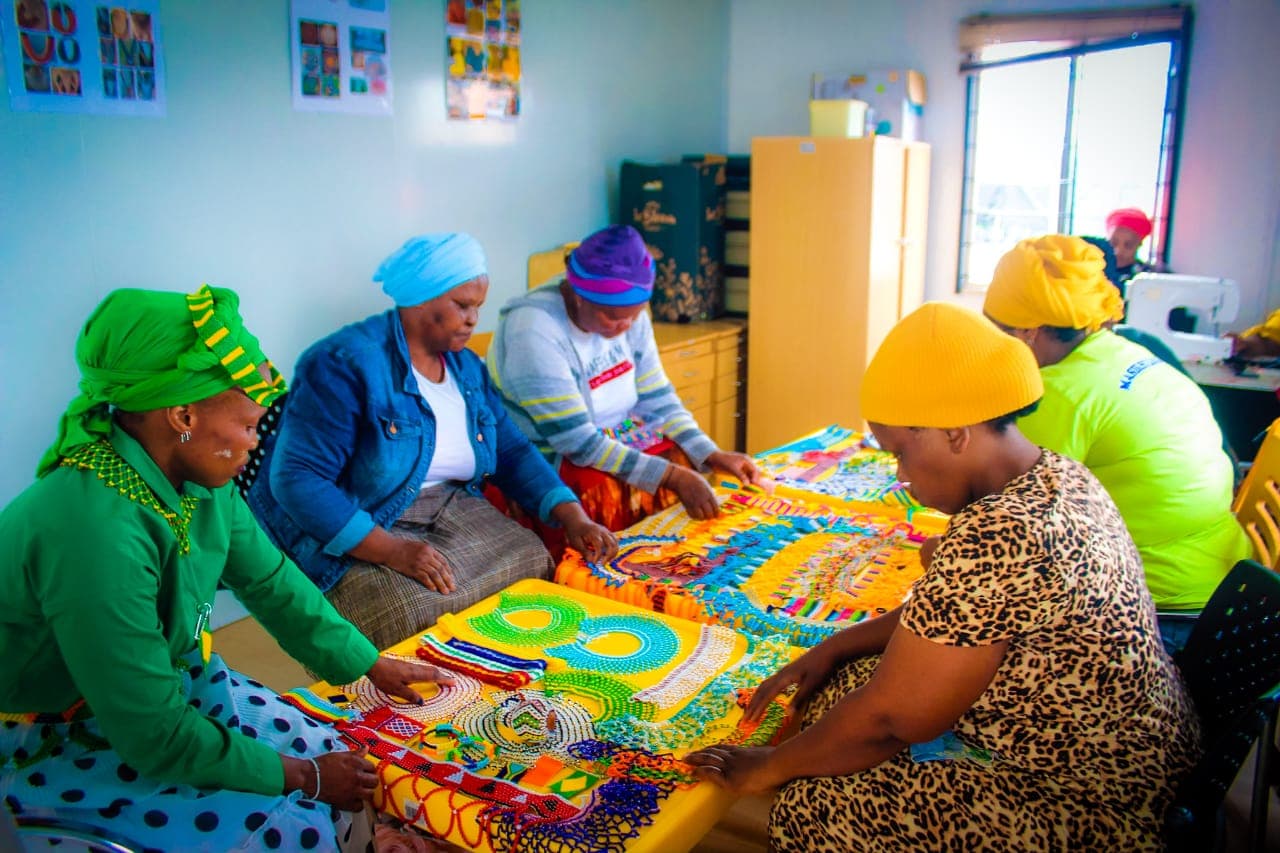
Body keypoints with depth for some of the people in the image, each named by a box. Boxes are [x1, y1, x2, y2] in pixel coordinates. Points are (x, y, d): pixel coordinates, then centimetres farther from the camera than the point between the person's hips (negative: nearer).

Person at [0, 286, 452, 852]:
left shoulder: (201, 482, -9)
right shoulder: (95, 530, -35)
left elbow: (269, 581, 7)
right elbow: (156, 736, -29)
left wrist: (371, 665, 11)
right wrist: (299, 776, -18)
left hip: (171, 684, 8)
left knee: (339, 761, 1)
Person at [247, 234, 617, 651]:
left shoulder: (466, 366, 10)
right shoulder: (345, 364, -16)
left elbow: (511, 451, 13)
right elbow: (296, 478, -22)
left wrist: (573, 518, -3)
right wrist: (391, 550, -30)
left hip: (455, 511, 7)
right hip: (359, 534, -7)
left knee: (539, 565, -13)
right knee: (417, 615, -32)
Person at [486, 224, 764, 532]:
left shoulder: (629, 315, -5)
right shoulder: (535, 331, -27)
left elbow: (658, 402, 2)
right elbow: (579, 444, -28)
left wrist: (713, 456, -11)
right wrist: (674, 477, -30)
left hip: (618, 448, 7)